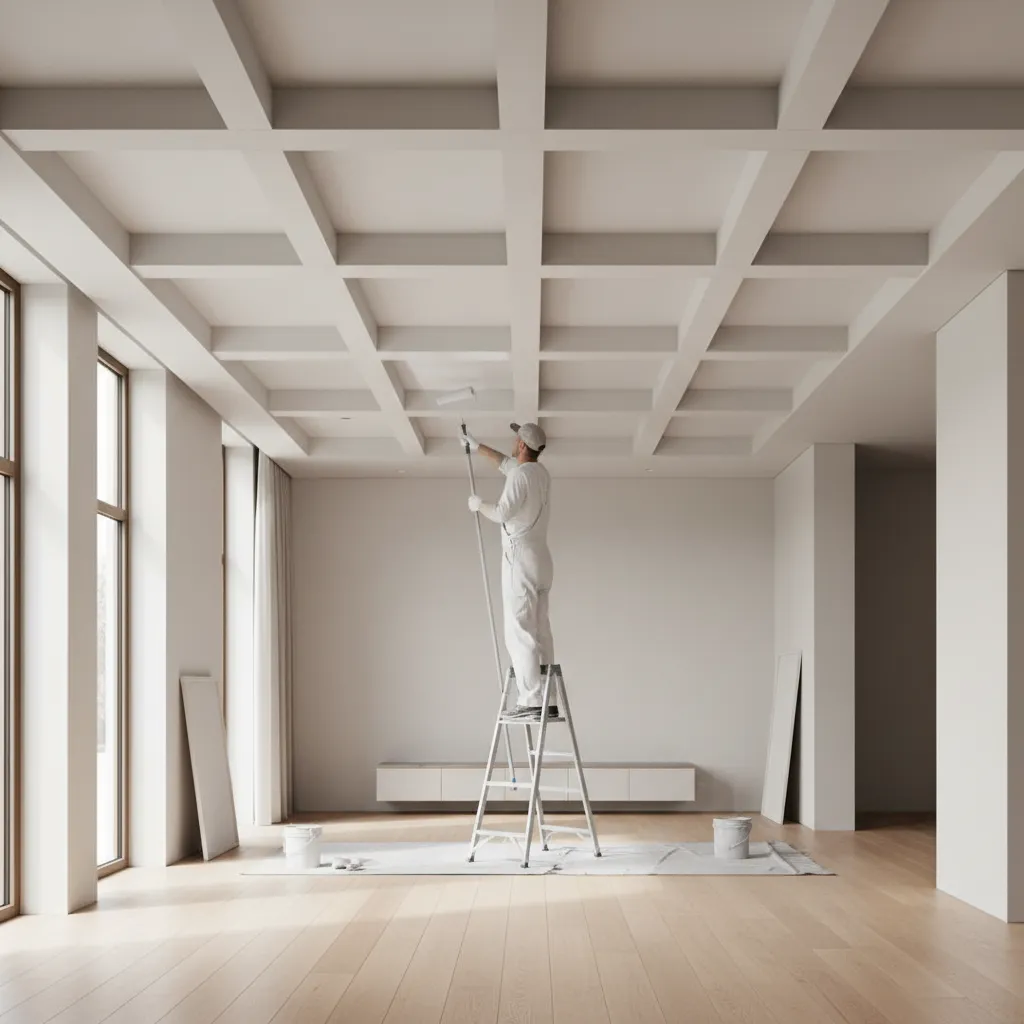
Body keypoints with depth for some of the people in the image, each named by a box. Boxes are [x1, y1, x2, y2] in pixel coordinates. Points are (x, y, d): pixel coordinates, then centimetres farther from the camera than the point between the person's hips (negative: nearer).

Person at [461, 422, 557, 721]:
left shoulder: (521, 475, -12)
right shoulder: (541, 473, 16)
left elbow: (502, 513, -18)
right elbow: (506, 463, 34)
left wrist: (479, 505, 2)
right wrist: (477, 446, 42)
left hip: (521, 559, -9)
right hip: (541, 560, 9)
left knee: (520, 632, -10)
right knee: (540, 632, 7)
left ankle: (532, 701, -16)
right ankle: (547, 702, 5)